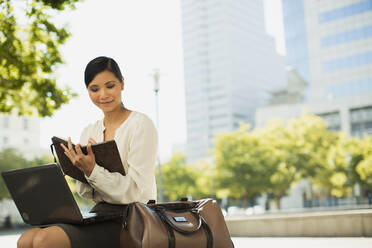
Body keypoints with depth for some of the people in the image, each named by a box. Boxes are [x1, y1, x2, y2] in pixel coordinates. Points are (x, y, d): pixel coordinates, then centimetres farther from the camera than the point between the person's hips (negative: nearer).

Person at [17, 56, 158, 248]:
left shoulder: (140, 124, -7)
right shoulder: (89, 132, 12)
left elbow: (137, 193, -14)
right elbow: (86, 193, 13)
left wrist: (93, 171, -23)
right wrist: (80, 171, -8)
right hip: (100, 215, 6)